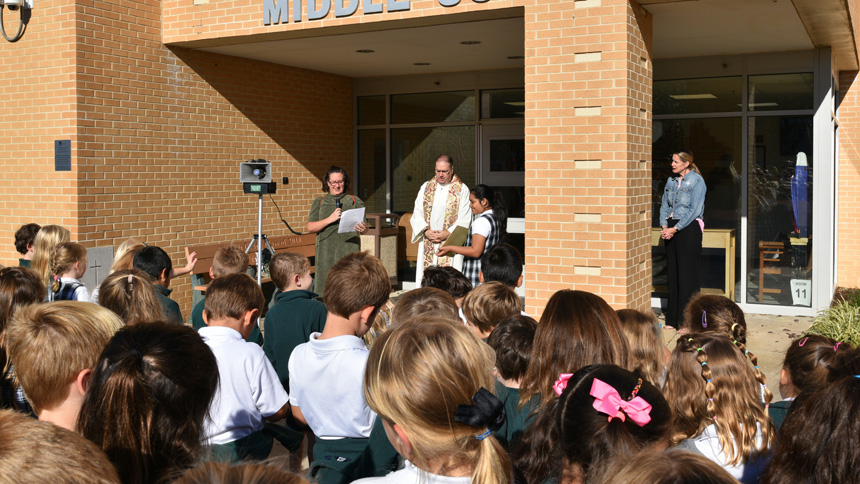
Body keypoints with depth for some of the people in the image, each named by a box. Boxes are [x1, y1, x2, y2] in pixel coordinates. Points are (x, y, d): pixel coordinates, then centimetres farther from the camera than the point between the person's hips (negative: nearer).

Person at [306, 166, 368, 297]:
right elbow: (310, 228, 4)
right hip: (326, 251, 0)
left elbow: (364, 227, 10)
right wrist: (330, 219, -10)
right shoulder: (319, 202, 14)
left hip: (350, 251, 0)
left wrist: (363, 229, -15)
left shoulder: (355, 201, 15)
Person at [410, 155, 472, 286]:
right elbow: (417, 214, 8)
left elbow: (464, 219, -4)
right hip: (427, 244, 3)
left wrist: (448, 233, -15)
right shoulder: (426, 187, 12)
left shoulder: (462, 189, 1)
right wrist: (426, 231, -8)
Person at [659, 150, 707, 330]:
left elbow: (694, 210, -12)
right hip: (671, 229, 6)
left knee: (687, 274, -5)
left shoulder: (697, 181, -6)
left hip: (689, 228, -6)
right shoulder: (671, 180, 13)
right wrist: (664, 226, -4)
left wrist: (675, 229, -16)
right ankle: (672, 319, 14)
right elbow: (664, 205, 12)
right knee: (673, 273, 7)